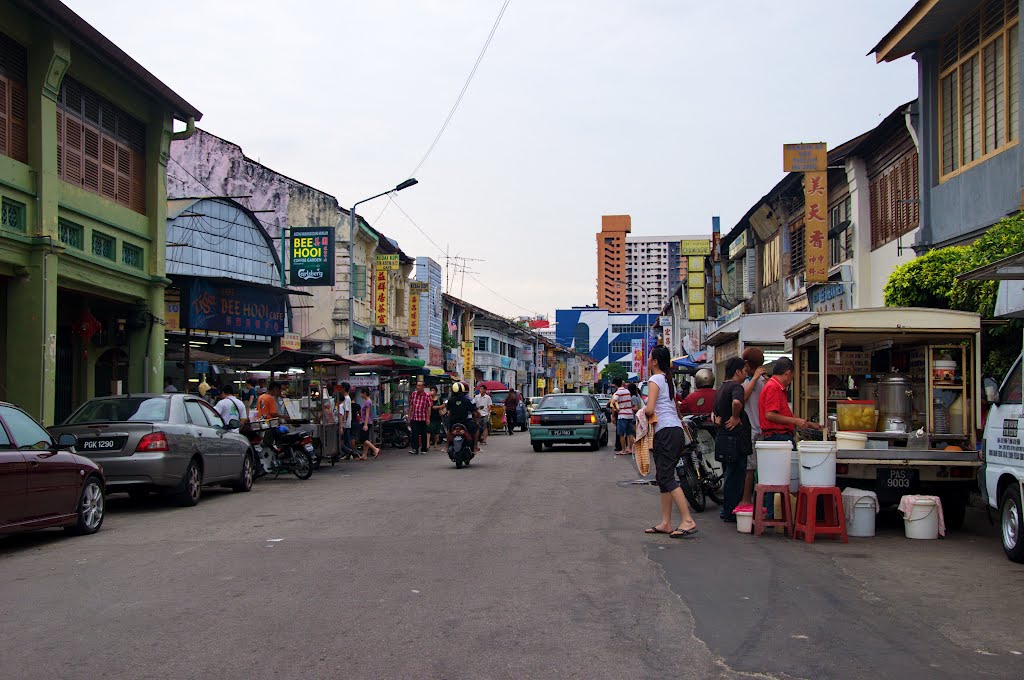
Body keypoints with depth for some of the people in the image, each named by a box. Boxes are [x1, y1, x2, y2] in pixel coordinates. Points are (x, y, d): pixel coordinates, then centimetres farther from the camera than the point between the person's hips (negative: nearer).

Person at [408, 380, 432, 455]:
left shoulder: (427, 396, -5)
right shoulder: (413, 394, 6)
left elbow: (429, 407, -4)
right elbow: (411, 406, 12)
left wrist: (428, 418, -8)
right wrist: (409, 417, 10)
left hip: (423, 418, -2)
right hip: (414, 418, 2)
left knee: (423, 434, 9)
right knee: (414, 434, -8)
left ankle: (424, 449, 19)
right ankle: (415, 449, -11)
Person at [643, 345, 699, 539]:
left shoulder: (655, 380, -7)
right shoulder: (668, 380, 20)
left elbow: (650, 409, -17)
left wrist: (644, 413, 4)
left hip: (666, 431, -9)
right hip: (675, 428, 9)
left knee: (666, 477, -11)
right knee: (662, 477, 10)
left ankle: (688, 521, -17)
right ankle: (665, 523, 10)